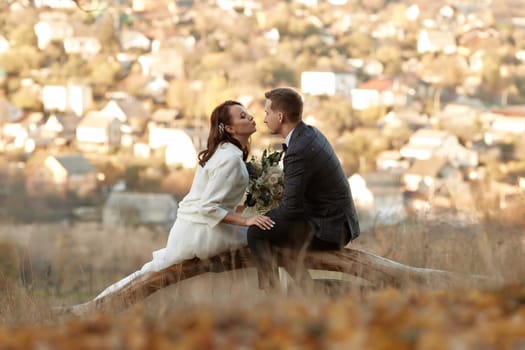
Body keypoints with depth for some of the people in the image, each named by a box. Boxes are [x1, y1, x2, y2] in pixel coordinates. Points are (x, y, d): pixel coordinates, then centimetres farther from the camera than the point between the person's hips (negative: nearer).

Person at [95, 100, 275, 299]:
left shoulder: (223, 151, 11)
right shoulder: (230, 158, -20)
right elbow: (208, 208, -25)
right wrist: (245, 221, -25)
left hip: (187, 228, 9)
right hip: (201, 233, -9)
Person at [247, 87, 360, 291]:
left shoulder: (298, 151, -24)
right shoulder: (310, 134, 6)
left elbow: (291, 207, -19)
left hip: (328, 229, -10)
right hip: (339, 221, 10)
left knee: (256, 232, -10)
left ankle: (270, 292, -4)